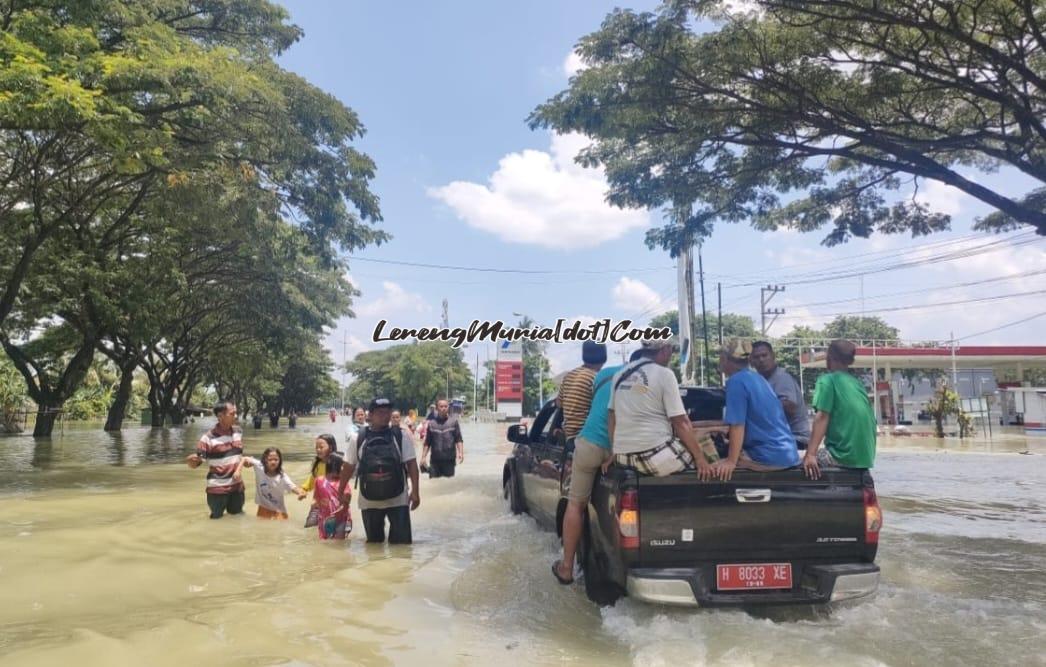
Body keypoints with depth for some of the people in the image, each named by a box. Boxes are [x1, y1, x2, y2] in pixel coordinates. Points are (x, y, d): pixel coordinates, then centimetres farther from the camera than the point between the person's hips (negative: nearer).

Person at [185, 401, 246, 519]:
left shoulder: (238, 431, 3)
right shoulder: (209, 438, -15)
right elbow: (195, 463, -13)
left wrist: (239, 470, -6)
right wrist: (190, 460, -36)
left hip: (237, 486, 5)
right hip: (217, 489, -5)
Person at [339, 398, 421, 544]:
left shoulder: (401, 436, -4)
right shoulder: (358, 439, -2)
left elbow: (411, 464, -4)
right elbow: (349, 467, 6)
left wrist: (415, 491, -9)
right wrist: (341, 492, 10)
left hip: (398, 500, -1)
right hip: (369, 501, 2)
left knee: (402, 542, -1)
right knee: (374, 542, 15)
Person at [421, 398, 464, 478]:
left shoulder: (453, 421, 2)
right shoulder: (431, 423, 6)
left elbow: (458, 439, -2)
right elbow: (427, 442, 9)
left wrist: (460, 453, -14)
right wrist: (423, 457, 3)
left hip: (450, 459, -1)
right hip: (435, 459, 1)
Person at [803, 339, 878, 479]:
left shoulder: (827, 380, -5)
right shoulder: (858, 383, 15)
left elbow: (822, 417, -15)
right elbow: (870, 421, 19)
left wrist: (810, 454, -20)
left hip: (844, 455, -7)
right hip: (866, 456, 7)